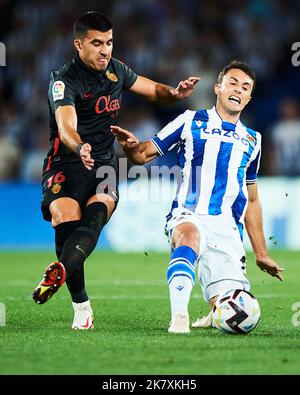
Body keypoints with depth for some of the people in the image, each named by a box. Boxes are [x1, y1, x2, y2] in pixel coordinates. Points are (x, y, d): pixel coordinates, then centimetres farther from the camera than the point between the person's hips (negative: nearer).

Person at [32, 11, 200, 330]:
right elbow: (66, 127, -27)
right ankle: (82, 308, -23)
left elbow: (154, 91, 26)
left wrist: (174, 93, 2)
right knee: (67, 218, -29)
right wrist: (80, 148, -50)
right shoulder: (64, 80, -10)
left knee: (96, 214, -28)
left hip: (103, 167, 4)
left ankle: (59, 272, -51)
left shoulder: (115, 70, 11)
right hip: (65, 164, -4)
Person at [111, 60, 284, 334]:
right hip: (189, 217, -3)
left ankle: (209, 319, 22)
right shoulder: (191, 122, 9)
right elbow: (143, 155, 7)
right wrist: (131, 146, -18)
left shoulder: (252, 140, 20)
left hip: (228, 231, 3)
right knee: (190, 235, -41)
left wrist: (261, 254, 25)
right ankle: (179, 318, -45)